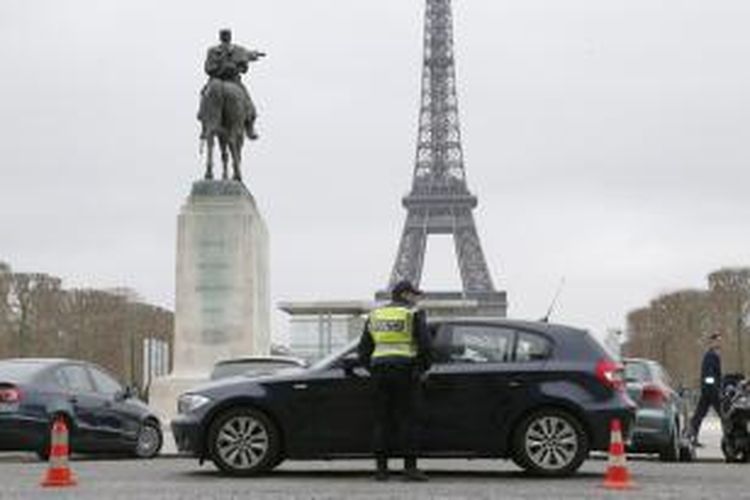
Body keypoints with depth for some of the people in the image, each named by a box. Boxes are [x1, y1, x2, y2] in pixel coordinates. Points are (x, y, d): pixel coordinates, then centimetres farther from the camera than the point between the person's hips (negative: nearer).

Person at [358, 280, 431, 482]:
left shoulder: (375, 315, 15)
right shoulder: (413, 314, 0)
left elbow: (363, 349, 14)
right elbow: (424, 344, -7)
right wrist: (423, 369, 5)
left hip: (380, 369, 4)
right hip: (405, 369, -4)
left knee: (382, 420, 7)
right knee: (407, 419, -3)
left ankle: (381, 467, 5)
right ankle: (410, 467, -7)